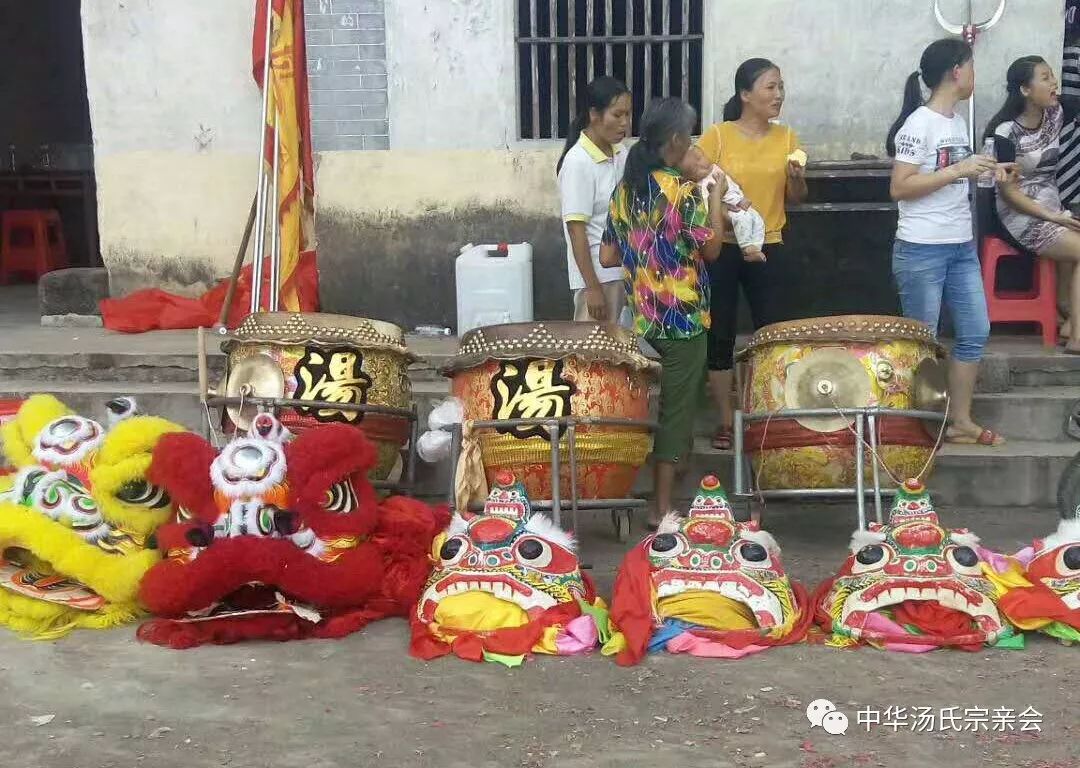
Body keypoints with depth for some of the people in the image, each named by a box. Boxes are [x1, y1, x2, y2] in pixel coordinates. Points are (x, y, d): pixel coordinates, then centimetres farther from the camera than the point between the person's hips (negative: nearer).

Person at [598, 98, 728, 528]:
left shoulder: (625, 189, 4)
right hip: (682, 319, -6)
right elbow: (711, 249, -7)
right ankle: (662, 509, 7)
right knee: (676, 408, 2)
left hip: (640, 319, 6)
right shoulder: (683, 191, -15)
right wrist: (717, 199, 4)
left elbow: (607, 257, 7)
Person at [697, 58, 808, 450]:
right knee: (720, 334, 4)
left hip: (768, 248, 3)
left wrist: (797, 177, -9)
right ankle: (726, 419, 16)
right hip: (721, 248, -2)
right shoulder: (717, 135, -4)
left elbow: (795, 199, 11)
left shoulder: (786, 138, 6)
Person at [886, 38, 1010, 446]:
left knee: (976, 332, 10)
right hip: (922, 250, -9)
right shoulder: (919, 123, -12)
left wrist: (981, 172, 7)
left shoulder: (958, 122, 13)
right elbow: (899, 188, -18)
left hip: (962, 247, 9)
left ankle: (960, 421, 20)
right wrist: (957, 170, -20)